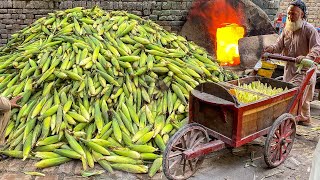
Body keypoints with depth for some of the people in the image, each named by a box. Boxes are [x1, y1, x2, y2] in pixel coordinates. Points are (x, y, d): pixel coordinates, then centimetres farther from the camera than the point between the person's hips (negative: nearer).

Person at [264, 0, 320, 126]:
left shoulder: (309, 29, -11)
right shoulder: (286, 29, 9)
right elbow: (279, 45, 4)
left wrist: (307, 58, -42)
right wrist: (271, 48, -19)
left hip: (304, 70, -7)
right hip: (289, 69, 7)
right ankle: (305, 118, 38)